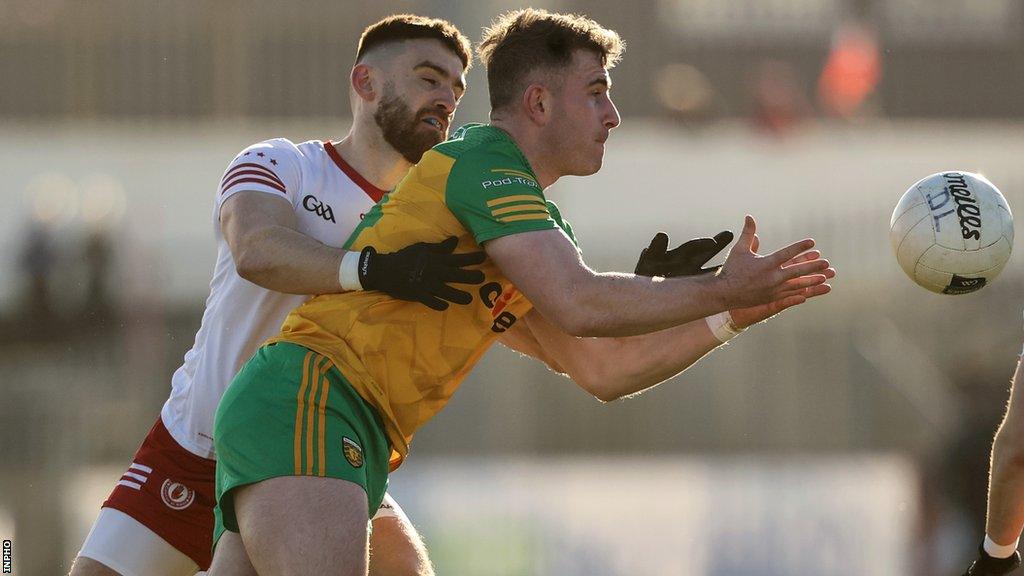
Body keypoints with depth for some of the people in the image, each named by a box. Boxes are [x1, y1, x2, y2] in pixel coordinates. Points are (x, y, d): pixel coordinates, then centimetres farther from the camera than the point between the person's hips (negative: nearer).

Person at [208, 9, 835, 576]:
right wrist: (719, 292, -7)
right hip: (306, 399, -11)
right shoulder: (485, 160, -5)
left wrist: (730, 317, 21)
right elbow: (580, 305, -17)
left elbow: (601, 370, 27)